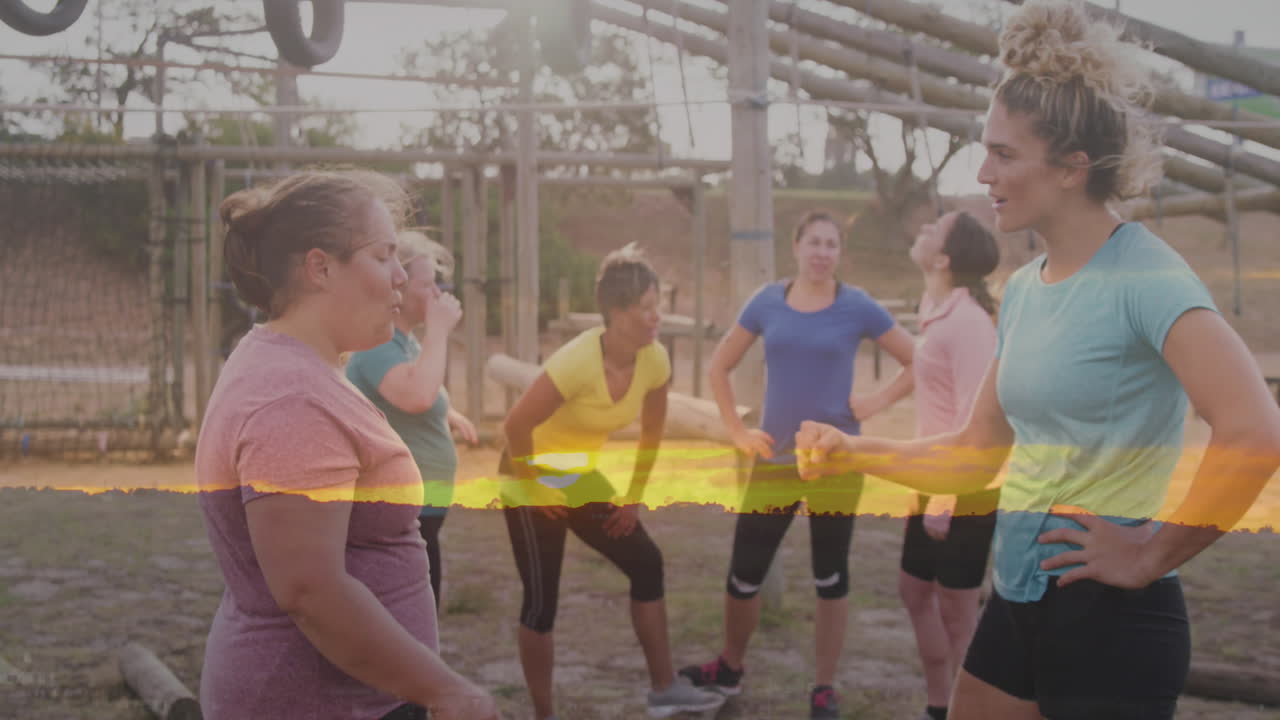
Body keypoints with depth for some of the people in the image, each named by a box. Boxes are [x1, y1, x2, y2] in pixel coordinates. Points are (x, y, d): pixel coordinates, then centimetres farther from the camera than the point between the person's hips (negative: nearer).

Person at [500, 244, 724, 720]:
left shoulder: (655, 360, -11)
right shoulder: (577, 361, -32)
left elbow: (651, 430, 4)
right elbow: (516, 425, -30)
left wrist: (634, 496, 5)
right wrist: (536, 487, -18)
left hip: (583, 481, 7)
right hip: (533, 485, -7)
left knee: (646, 563, 4)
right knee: (542, 600, -3)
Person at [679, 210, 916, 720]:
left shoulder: (857, 307, -4)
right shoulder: (767, 302, 2)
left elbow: (917, 362, 1)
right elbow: (720, 366, 11)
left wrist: (876, 403, -9)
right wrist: (736, 431, 3)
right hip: (774, 461, 2)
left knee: (831, 577, 6)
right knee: (744, 572, 6)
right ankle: (730, 668, 28)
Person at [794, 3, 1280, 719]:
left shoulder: (1143, 274, -17)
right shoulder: (1024, 288, 7)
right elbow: (979, 452, 16)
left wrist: (1153, 556, -20)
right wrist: (854, 453, 5)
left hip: (1109, 616, -8)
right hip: (1017, 601, 8)